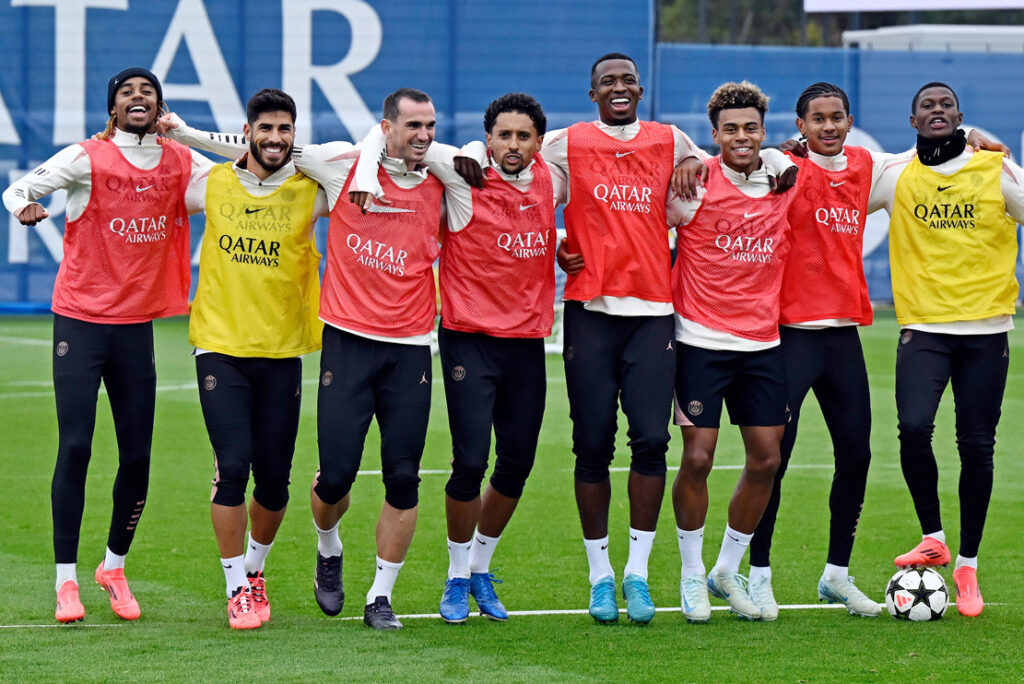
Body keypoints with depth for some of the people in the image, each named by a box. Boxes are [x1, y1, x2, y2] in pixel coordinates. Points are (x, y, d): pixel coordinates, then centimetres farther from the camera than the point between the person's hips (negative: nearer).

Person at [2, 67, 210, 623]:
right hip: (80, 321, -4)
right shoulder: (88, 159, -7)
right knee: (75, 446, -9)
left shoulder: (180, 163, 5)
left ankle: (114, 566, 24)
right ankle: (66, 579, -3)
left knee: (137, 457, 4)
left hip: (137, 323, 4)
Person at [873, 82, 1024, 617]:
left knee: (977, 447, 1)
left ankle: (967, 565, 14)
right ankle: (933, 537, 1)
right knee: (913, 427, -20)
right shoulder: (895, 176, 5)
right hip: (922, 327, 0)